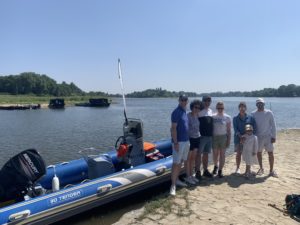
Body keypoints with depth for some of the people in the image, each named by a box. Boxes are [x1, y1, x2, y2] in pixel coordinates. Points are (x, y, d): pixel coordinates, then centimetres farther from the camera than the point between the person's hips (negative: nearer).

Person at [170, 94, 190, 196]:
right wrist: (175, 143, -22)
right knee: (176, 163, -6)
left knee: (181, 162, 16)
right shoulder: (176, 112, -14)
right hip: (179, 141, -9)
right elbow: (173, 128, -18)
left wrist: (187, 139, 17)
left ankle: (177, 179, 29)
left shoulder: (185, 111, 12)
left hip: (186, 140, 9)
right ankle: (173, 185, 0)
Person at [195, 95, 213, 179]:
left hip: (210, 136, 7)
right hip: (201, 136, -6)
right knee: (199, 154, -1)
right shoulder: (199, 111, -7)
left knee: (206, 154, 14)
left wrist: (212, 134, 17)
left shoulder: (211, 111, 14)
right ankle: (198, 171, 8)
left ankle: (205, 170, 24)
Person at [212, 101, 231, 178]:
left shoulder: (227, 117, -1)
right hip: (214, 137, 1)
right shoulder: (213, 117, 2)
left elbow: (229, 130, 0)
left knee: (222, 154, 2)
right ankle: (216, 166, 36)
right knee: (215, 154, 8)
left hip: (223, 137, -1)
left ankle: (220, 170, 13)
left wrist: (229, 140, -4)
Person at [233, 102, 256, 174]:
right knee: (239, 153, -1)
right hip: (238, 138, -1)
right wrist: (241, 136, -21)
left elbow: (254, 128, -1)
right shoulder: (235, 118, 3)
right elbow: (235, 129, -6)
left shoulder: (250, 117, 5)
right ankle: (238, 168, 10)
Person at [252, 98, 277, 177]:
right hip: (258, 137, 1)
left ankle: (271, 171, 12)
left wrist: (273, 136, -6)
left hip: (268, 136, -1)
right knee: (259, 153, 9)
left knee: (270, 153, 1)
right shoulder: (253, 114, 0)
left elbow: (273, 125, -2)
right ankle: (261, 168, 26)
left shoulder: (269, 113, -3)